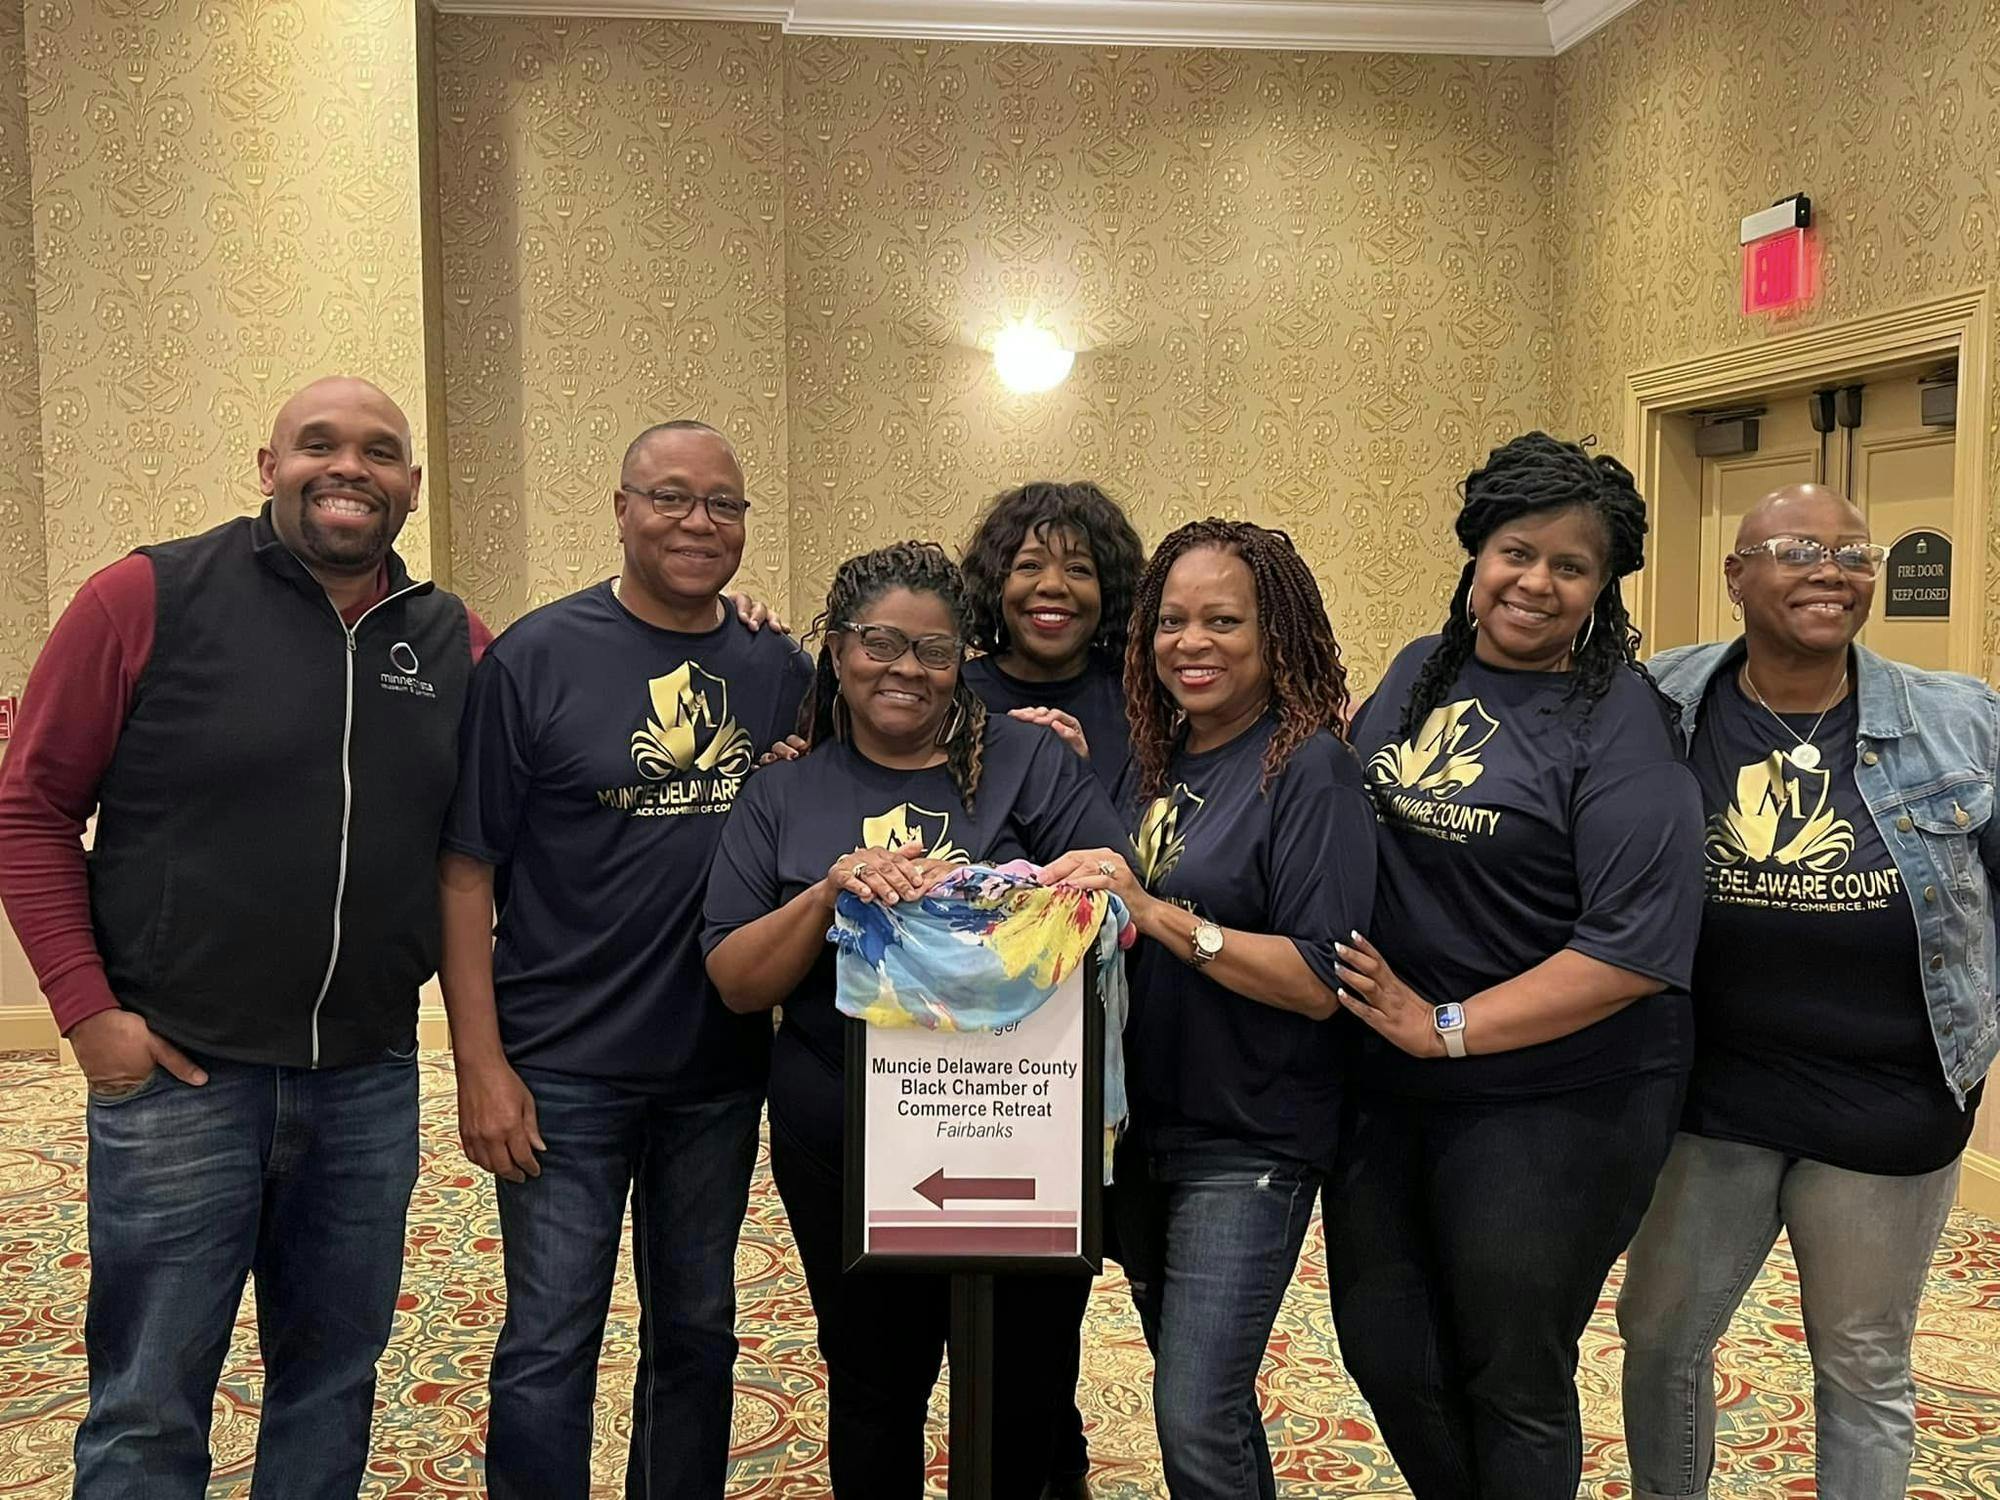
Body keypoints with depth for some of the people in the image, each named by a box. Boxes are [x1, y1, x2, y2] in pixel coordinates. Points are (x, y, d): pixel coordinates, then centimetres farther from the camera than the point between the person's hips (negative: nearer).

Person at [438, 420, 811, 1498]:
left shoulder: (781, 674, 3)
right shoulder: (536, 658, -7)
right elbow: (466, 871, -7)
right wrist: (480, 1064, -12)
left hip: (721, 1070, 4)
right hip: (564, 1073, -3)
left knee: (696, 1332, 18)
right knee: (549, 1347, 4)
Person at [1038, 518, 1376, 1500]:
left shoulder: (1310, 768, -14)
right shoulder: (1159, 762, 7)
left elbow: (1321, 982, -20)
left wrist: (1157, 914, -27)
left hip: (1248, 1141, -7)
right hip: (1142, 1124, 7)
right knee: (1198, 1390, 20)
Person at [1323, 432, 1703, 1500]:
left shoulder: (1620, 722, -13)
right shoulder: (1421, 672, 4)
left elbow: (1637, 947, -21)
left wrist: (1447, 1028, -20)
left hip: (1549, 1103, -5)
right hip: (1384, 1085, 6)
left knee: (1511, 1378, 12)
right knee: (1384, 1353, 17)